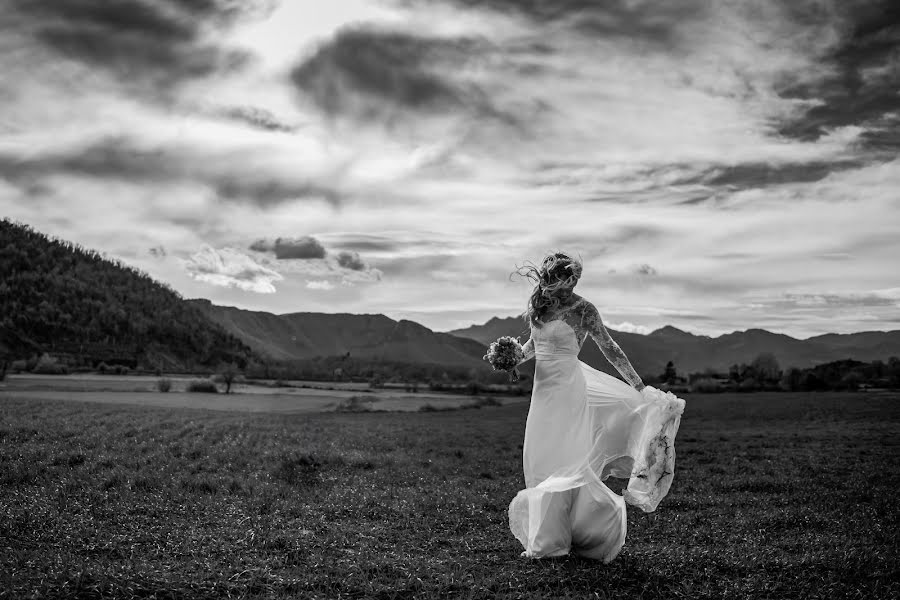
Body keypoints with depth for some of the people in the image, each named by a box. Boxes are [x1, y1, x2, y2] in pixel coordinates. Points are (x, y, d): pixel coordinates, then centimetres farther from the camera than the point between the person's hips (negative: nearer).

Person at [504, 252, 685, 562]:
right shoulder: (540, 304, 8)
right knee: (538, 462, 8)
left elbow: (609, 349, -4)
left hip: (567, 388, -6)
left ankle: (552, 539, 8)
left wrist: (640, 388, -5)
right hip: (544, 388, 6)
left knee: (561, 460, -2)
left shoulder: (583, 310, -8)